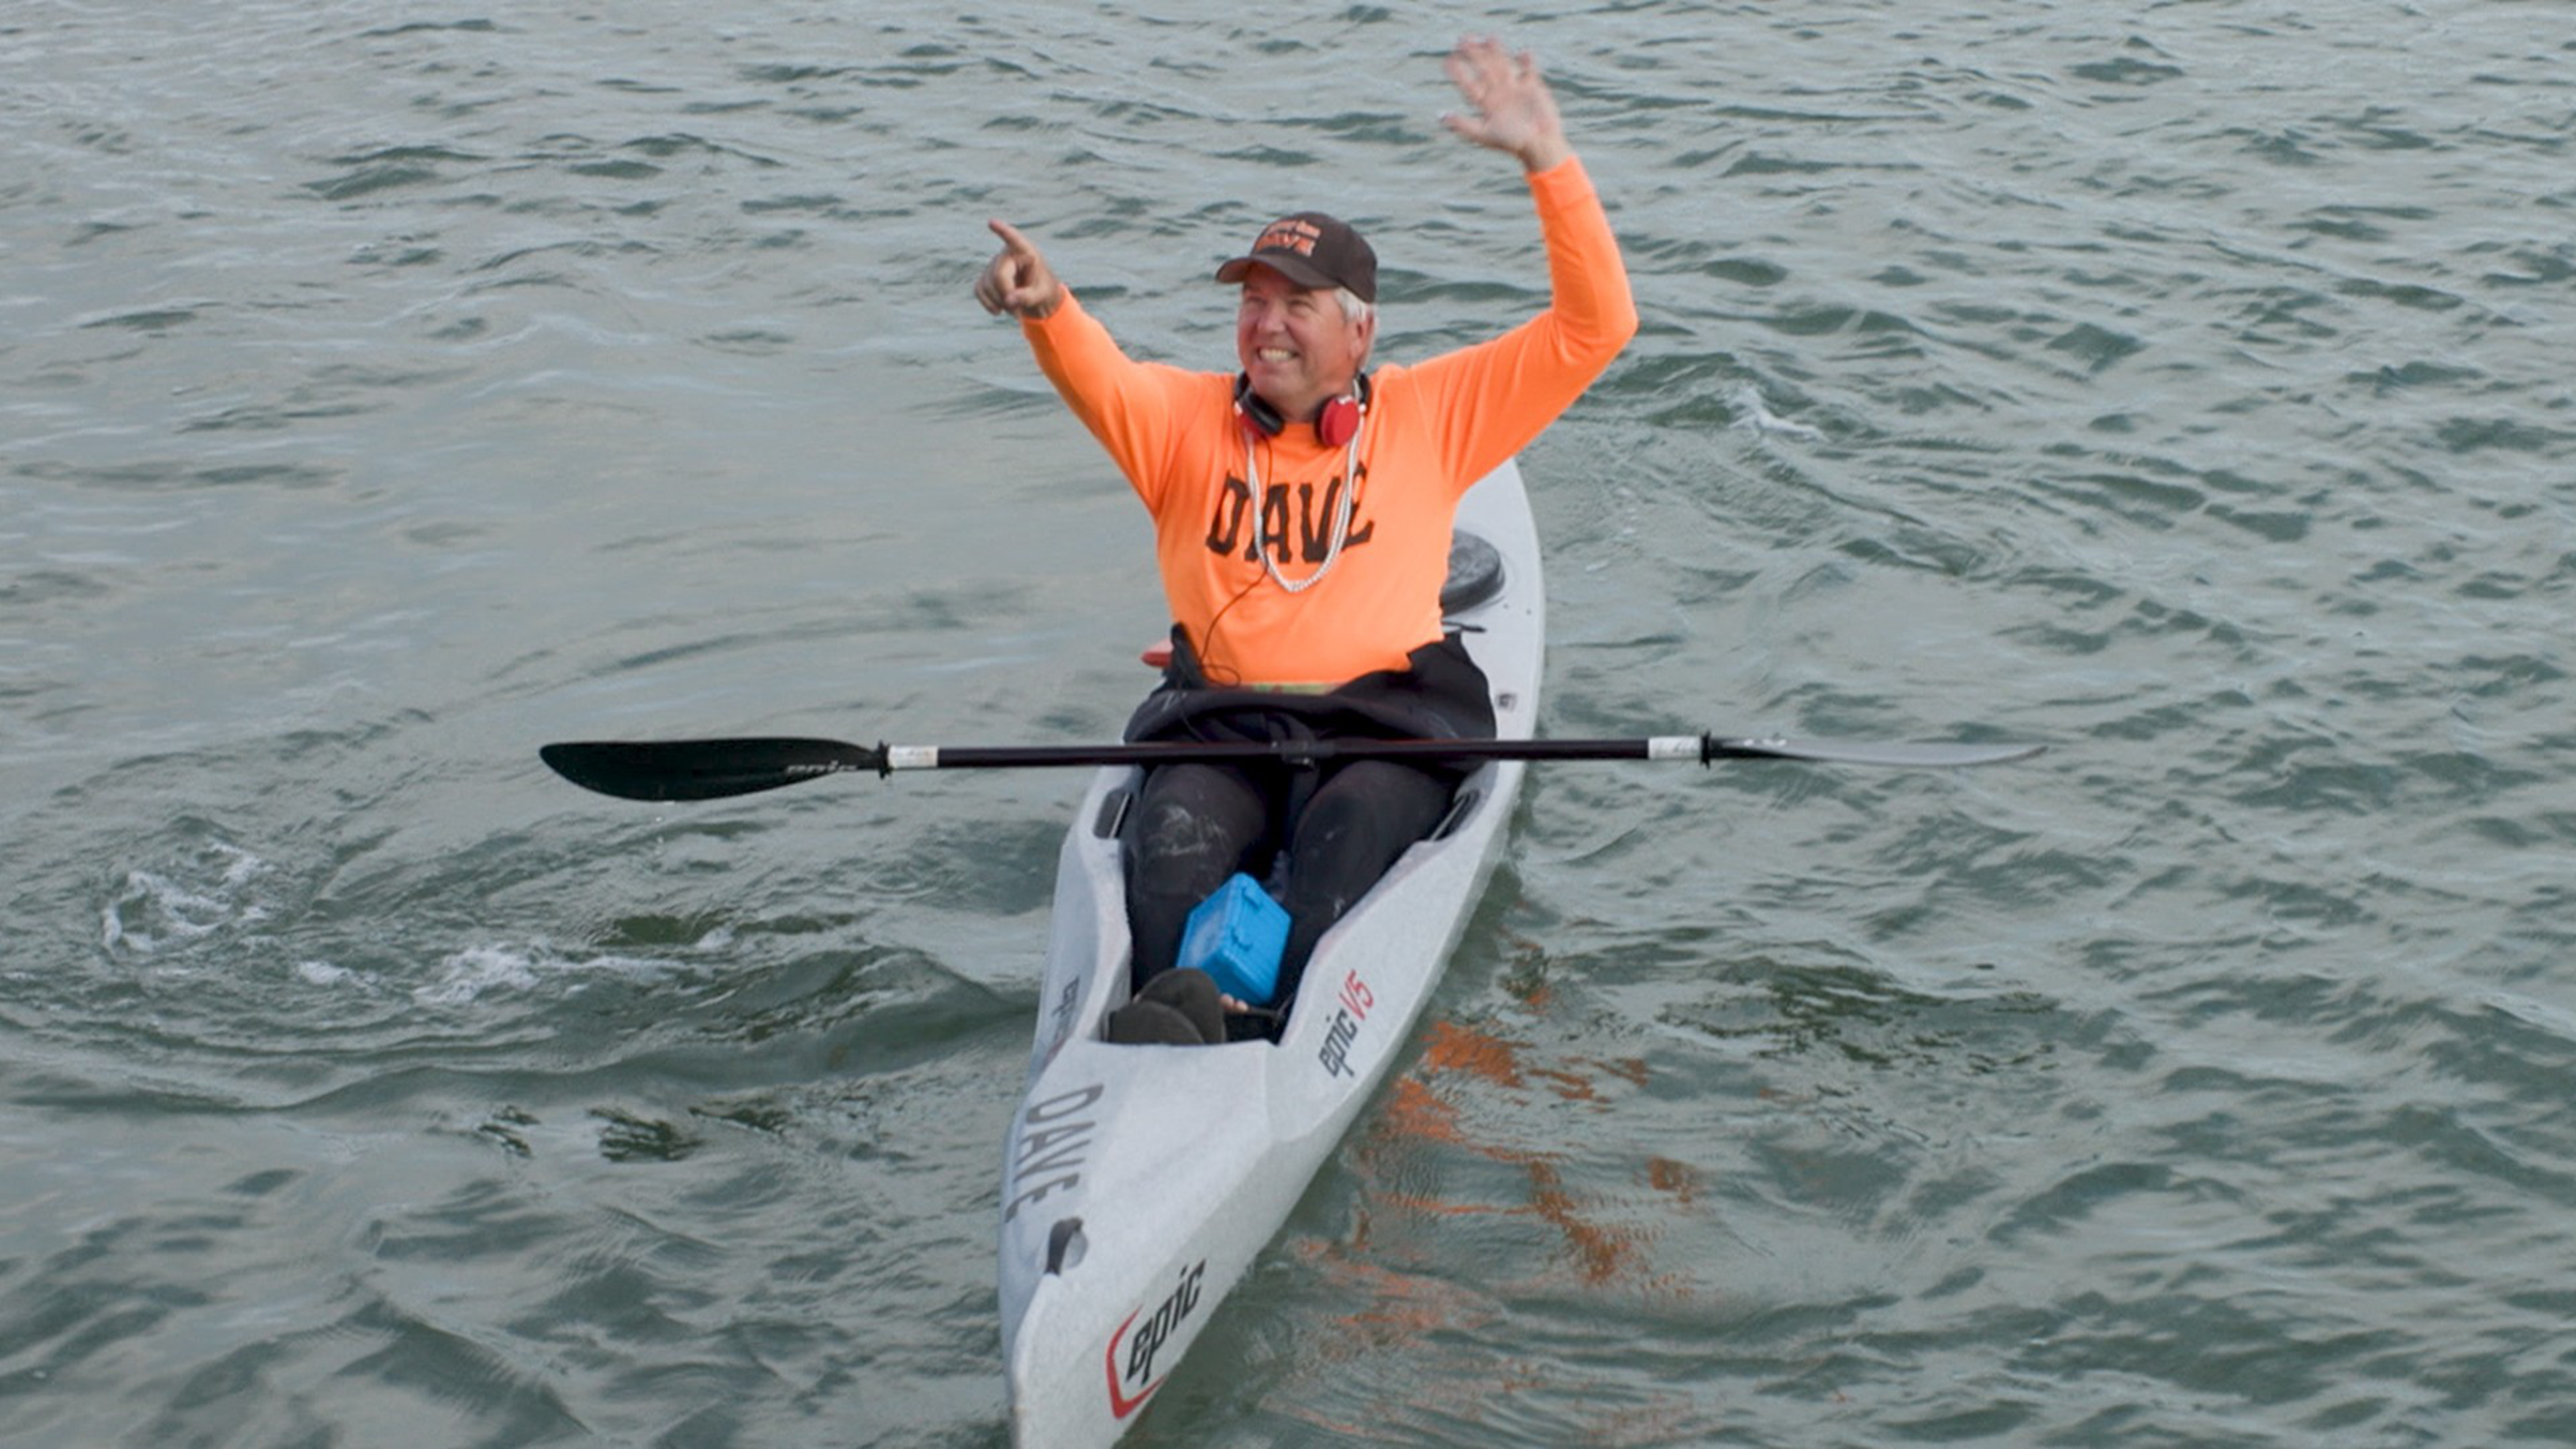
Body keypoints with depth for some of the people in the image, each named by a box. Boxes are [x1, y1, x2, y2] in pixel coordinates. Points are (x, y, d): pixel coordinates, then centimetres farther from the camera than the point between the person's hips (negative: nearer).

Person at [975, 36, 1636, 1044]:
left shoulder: (1426, 416, 15)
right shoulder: (1188, 419, 16)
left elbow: (1595, 328, 9)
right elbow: (1097, 379, -6)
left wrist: (1547, 160, 1)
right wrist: (1047, 311, -31)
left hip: (1384, 724, -1)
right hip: (1221, 722, 2)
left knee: (1349, 837, -35)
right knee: (1175, 832, -32)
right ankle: (1167, 1037, -56)